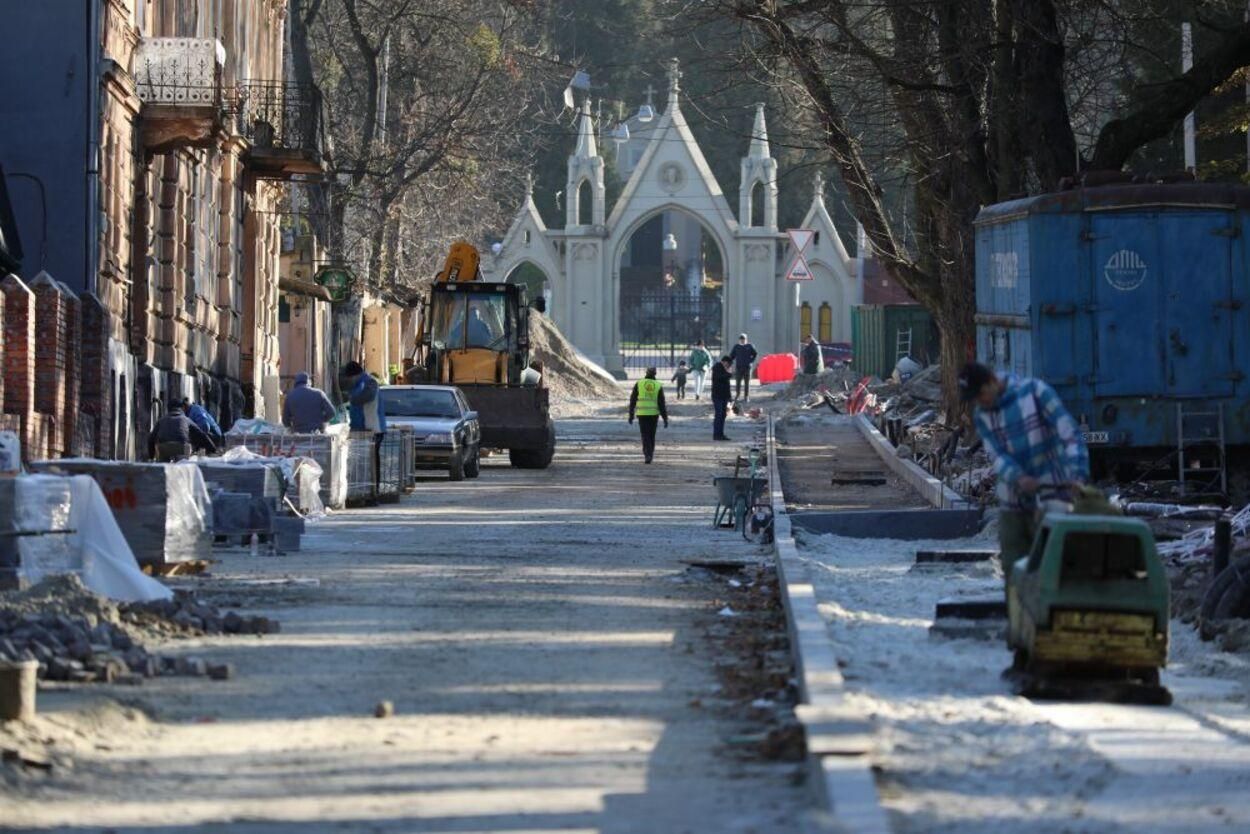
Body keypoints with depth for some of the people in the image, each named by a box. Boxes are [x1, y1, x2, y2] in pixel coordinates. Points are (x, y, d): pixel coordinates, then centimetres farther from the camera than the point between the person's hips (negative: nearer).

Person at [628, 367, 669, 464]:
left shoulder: (639, 384, -1)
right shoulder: (658, 386, -1)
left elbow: (632, 400, 1)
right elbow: (661, 403, -5)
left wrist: (631, 415, 9)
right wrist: (665, 419, -2)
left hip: (642, 414, -1)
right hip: (654, 414, 1)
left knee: (645, 436, -1)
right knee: (651, 435, 16)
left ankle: (647, 455, -19)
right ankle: (650, 455, 22)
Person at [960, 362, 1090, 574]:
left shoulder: (1035, 392, -10)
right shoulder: (982, 417, 5)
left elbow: (1070, 434, -16)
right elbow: (998, 456, -8)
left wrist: (1077, 476, -29)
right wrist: (1019, 478, -30)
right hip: (1012, 505, 5)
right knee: (1013, 567, 7)